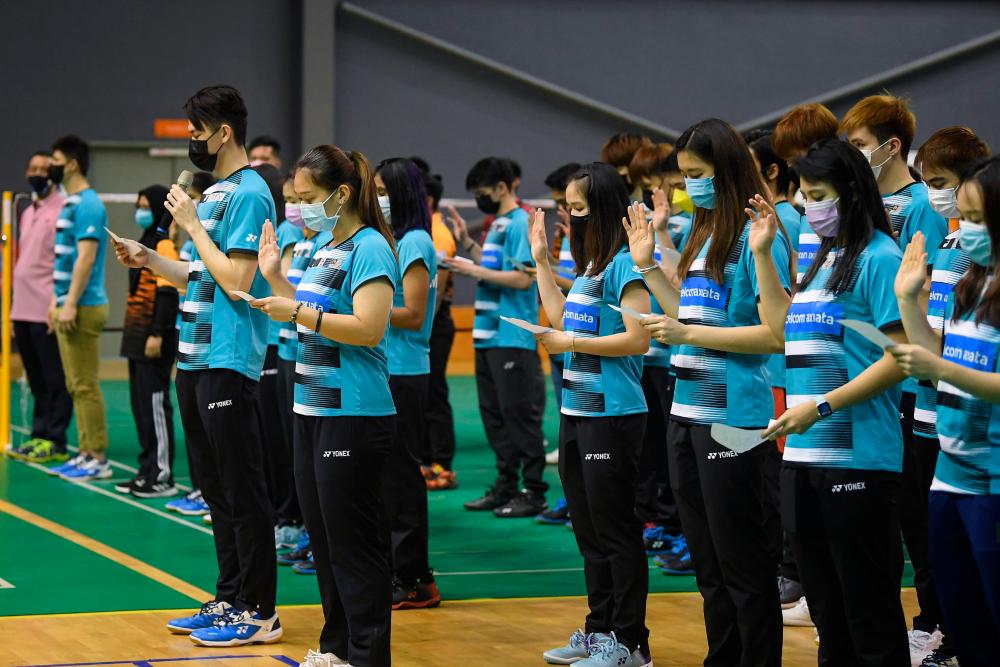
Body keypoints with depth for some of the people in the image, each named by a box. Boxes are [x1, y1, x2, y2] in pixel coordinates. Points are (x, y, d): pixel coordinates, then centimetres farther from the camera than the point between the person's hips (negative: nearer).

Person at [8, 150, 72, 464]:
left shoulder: (62, 211, -8)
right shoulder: (27, 214, 18)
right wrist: (15, 312, 19)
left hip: (47, 314, -8)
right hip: (23, 312, 8)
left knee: (55, 380, -2)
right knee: (37, 380, 12)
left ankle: (54, 442, 0)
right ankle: (38, 436, 16)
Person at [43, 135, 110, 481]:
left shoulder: (87, 204, -14)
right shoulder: (70, 203, 16)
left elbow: (86, 257, -20)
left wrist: (71, 304, -22)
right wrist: (56, 300, 21)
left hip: (83, 308, -10)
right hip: (69, 306, 10)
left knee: (84, 385, -8)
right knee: (76, 385, 11)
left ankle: (98, 459, -5)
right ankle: (86, 453, 15)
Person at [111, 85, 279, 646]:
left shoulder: (249, 194, -13)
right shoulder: (214, 193, 16)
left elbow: (235, 281, -20)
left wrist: (193, 224, -14)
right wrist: (149, 260, 11)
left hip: (229, 363, -10)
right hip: (196, 358, 10)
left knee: (243, 492, -4)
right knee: (216, 489, 14)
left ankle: (260, 612, 1)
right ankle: (230, 599, 22)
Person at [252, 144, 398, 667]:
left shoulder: (369, 248, -13)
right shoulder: (325, 250, 15)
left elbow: (368, 329, -23)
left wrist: (297, 312, -23)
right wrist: (275, 277, 14)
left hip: (353, 418, -10)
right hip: (313, 410, 10)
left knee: (354, 545, -4)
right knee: (323, 539, 14)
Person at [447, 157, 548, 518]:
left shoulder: (520, 224, -12)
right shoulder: (499, 224, 16)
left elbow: (522, 278, -20)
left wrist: (475, 271, -17)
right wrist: (468, 243, 17)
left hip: (513, 339, -10)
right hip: (489, 335, 10)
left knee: (519, 415, -5)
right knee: (494, 414, 12)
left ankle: (533, 492, 0)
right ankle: (506, 485, 19)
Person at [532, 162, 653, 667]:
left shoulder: (625, 264, -14)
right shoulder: (591, 262, 13)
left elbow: (638, 339, -20)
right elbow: (563, 320, 19)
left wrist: (571, 344, -15)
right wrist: (540, 260, 19)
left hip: (612, 416, -9)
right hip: (576, 412, 9)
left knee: (615, 531, -3)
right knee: (589, 530, 15)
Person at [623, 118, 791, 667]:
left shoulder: (755, 236, -12)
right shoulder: (702, 235, 14)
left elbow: (776, 333, -18)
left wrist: (686, 334, -20)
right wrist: (647, 266, 12)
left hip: (733, 416, -9)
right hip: (688, 411, 9)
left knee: (743, 565, -1)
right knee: (708, 563, 15)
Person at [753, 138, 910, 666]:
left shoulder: (879, 258, -10)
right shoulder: (824, 259, 15)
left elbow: (900, 357, -16)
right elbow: (783, 326, 24)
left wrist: (820, 406, -20)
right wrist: (762, 252, 20)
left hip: (857, 459, -8)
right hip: (804, 456, 8)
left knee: (868, 608, -3)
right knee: (825, 606, 14)